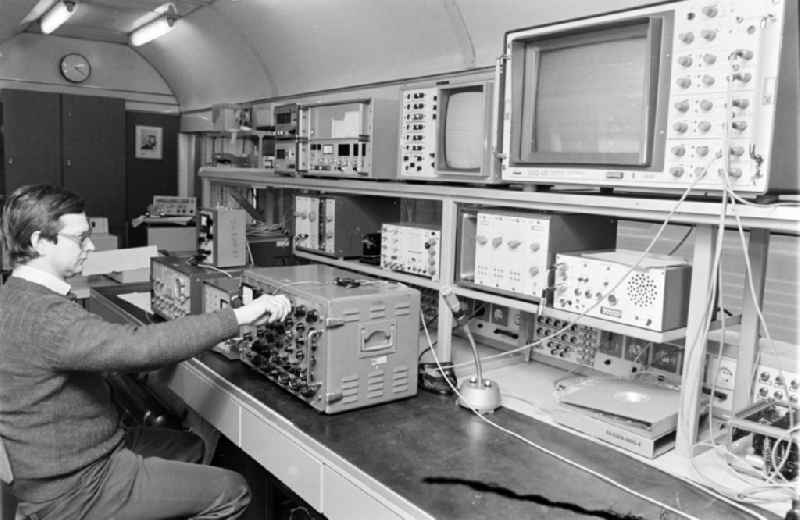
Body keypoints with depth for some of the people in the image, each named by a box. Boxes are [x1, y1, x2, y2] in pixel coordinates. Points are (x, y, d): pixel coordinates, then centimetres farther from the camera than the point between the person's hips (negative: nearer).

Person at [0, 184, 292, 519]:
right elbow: (139, 346, -39)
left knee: (192, 446, 22)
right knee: (231, 491, -6)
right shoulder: (40, 316, -28)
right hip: (73, 491, -10)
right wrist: (239, 316, -34)